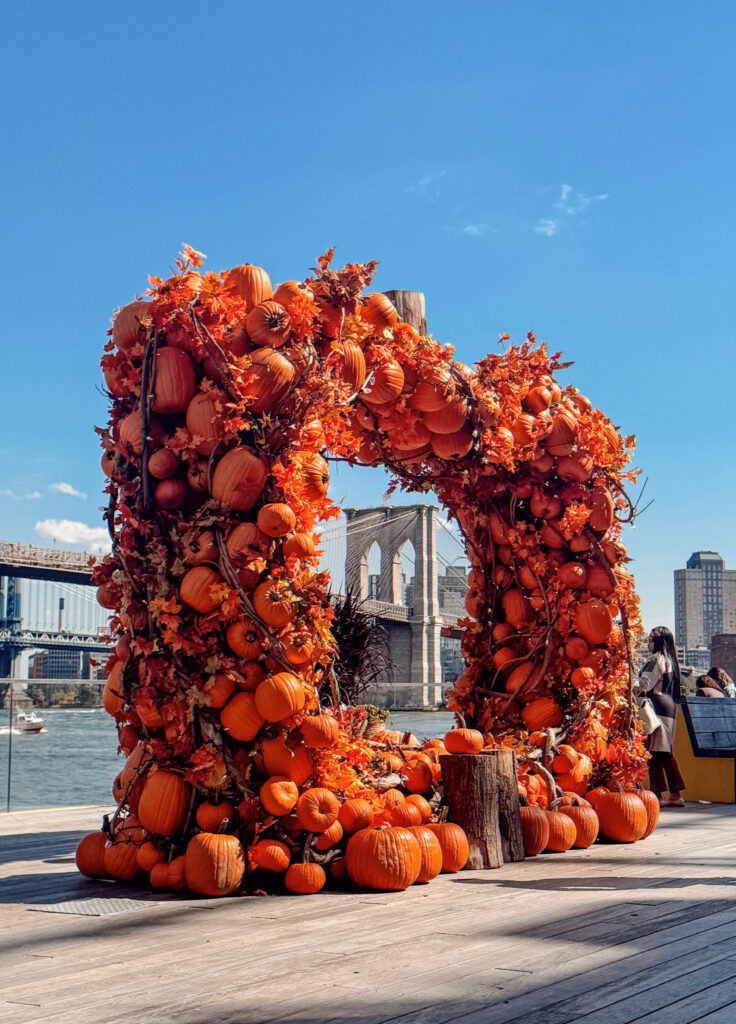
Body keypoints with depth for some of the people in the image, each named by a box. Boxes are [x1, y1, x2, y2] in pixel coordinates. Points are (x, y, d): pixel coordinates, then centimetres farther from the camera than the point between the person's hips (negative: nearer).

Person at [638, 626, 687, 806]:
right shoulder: (669, 660, 19)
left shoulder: (657, 659, -8)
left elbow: (646, 684, -13)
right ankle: (675, 794, 9)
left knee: (653, 751, -9)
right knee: (666, 753, 10)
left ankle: (657, 794, -11)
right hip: (669, 705, 9)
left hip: (657, 705, -9)